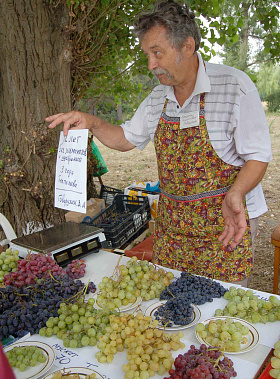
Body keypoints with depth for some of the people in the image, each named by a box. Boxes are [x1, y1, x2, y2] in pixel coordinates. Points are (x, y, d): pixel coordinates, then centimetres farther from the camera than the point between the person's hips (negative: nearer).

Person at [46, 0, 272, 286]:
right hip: (170, 226, 5)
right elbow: (126, 139, 16)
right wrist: (93, 123, -2)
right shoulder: (157, 99, 5)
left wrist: (234, 194, -31)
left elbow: (258, 156, -12)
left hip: (225, 226, -5)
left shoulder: (235, 86, -14)